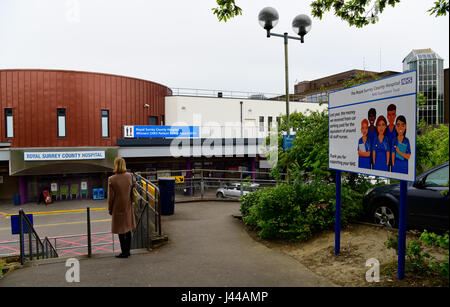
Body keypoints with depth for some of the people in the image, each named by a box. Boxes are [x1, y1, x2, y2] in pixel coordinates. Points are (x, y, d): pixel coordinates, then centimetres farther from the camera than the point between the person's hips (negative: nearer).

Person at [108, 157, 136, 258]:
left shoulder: (111, 179, -15)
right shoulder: (130, 176, -5)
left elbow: (110, 197, -10)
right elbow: (134, 187, 7)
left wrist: (110, 209, 2)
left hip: (118, 208, -4)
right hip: (128, 208, 4)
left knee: (121, 231, 7)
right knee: (128, 229, 16)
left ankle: (124, 252, 15)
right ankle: (127, 251, 26)